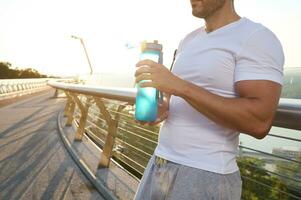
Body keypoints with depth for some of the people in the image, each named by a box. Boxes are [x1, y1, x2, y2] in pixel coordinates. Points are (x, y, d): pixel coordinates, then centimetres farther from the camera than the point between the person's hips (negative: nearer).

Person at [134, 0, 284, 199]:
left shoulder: (257, 38, -11)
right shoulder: (189, 40, 11)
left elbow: (259, 123, -23)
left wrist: (180, 86, -25)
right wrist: (162, 110, -3)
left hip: (207, 176, -6)